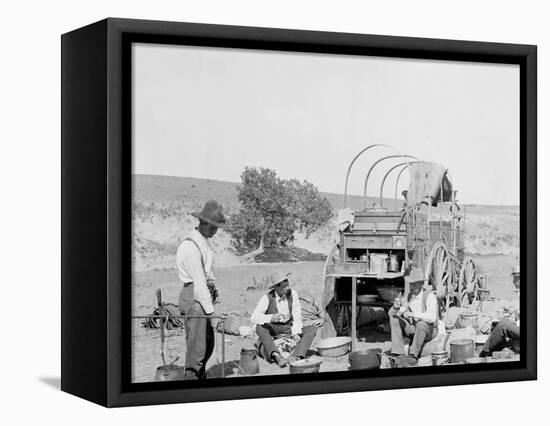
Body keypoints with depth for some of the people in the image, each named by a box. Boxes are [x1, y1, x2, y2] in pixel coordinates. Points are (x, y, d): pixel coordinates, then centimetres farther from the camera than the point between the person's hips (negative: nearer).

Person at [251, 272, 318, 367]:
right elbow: (254, 317, -27)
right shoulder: (267, 298, -16)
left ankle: (295, 357, -39)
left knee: (312, 329, -19)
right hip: (272, 329, -3)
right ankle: (277, 356, -54)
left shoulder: (292, 294, -9)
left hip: (289, 328, 3)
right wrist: (271, 318, -46)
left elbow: (297, 317, -6)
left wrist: (296, 333, -22)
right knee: (260, 327, -35)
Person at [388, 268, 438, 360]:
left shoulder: (430, 296, -19)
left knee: (421, 324, -39)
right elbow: (391, 313, -3)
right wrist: (396, 307, -27)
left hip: (429, 330, -6)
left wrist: (413, 314, -42)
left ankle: (413, 354, -32)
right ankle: (398, 352, -24)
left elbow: (432, 318, -33)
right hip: (412, 329, 6)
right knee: (394, 318, -15)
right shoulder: (409, 296, 0)